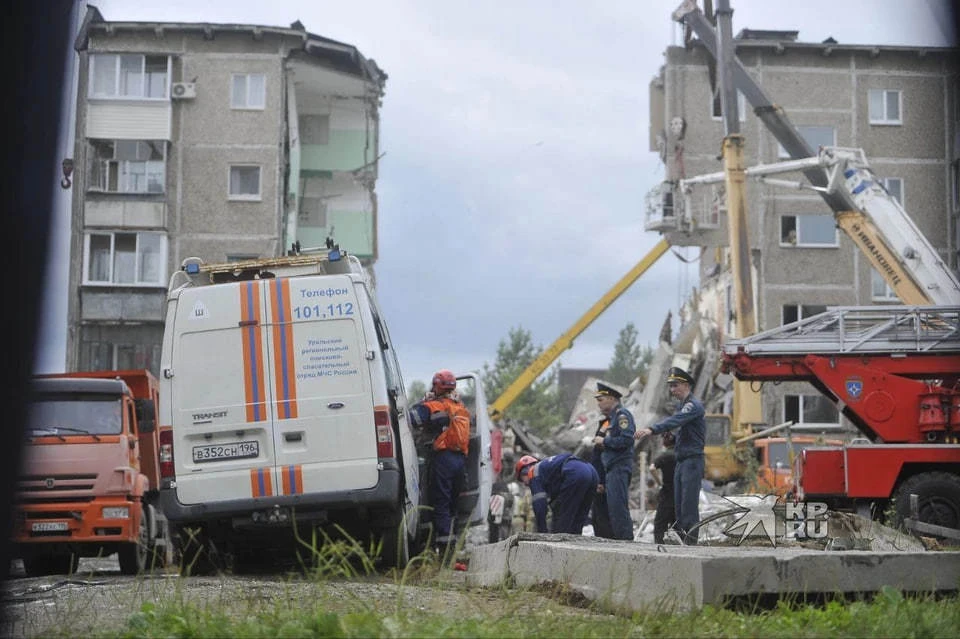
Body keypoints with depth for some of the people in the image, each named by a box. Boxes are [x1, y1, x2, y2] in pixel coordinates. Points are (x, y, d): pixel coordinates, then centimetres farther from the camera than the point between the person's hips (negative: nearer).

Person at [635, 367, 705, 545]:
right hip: (681, 461, 10)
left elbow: (675, 421, -29)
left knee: (689, 504, -13)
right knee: (679, 505, 8)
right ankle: (682, 540, 12)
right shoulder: (681, 405, 19)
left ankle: (691, 542, -14)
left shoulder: (694, 405, -13)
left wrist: (651, 430, -41)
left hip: (693, 461, -10)